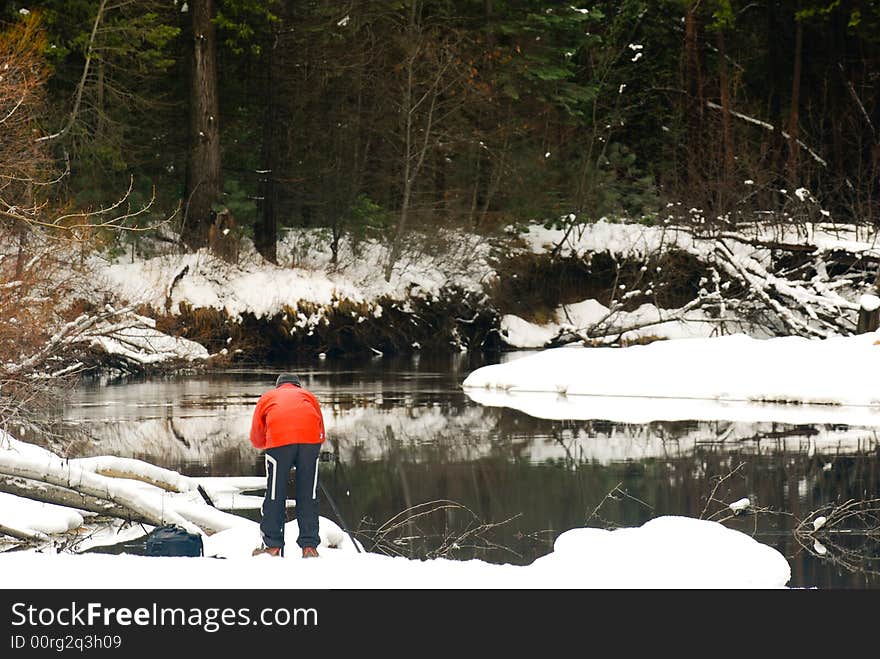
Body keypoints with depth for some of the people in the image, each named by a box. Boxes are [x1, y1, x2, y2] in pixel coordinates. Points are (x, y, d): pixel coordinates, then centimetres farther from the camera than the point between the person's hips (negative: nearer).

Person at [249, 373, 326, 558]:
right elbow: (321, 434, 29)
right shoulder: (308, 396, 35)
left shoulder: (267, 397, 32)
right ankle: (309, 546, 5)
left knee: (275, 494, 5)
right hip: (310, 438, 1)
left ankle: (272, 545, 6)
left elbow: (256, 439, 30)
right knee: (308, 494, 6)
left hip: (279, 438, -1)